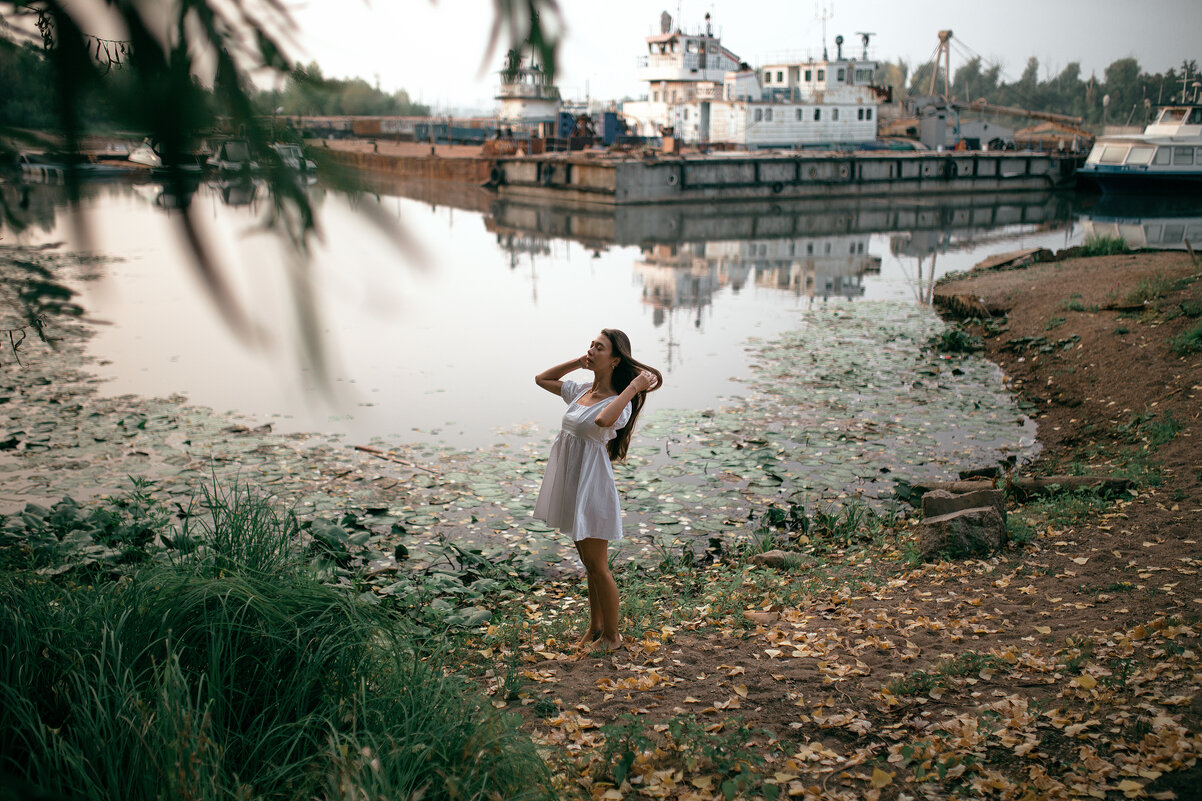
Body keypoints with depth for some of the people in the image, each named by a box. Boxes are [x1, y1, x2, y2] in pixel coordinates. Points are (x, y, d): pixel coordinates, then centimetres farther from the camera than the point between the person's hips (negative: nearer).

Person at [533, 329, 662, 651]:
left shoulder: (619, 404, -17)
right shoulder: (580, 391, 6)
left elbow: (604, 420, -41)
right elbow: (541, 379, 20)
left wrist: (634, 387, -31)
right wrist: (577, 362, 9)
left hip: (592, 486, -8)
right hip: (572, 483, 8)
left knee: (597, 567, 4)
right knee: (589, 563, 20)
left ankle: (612, 635, 20)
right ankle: (595, 626, 34)